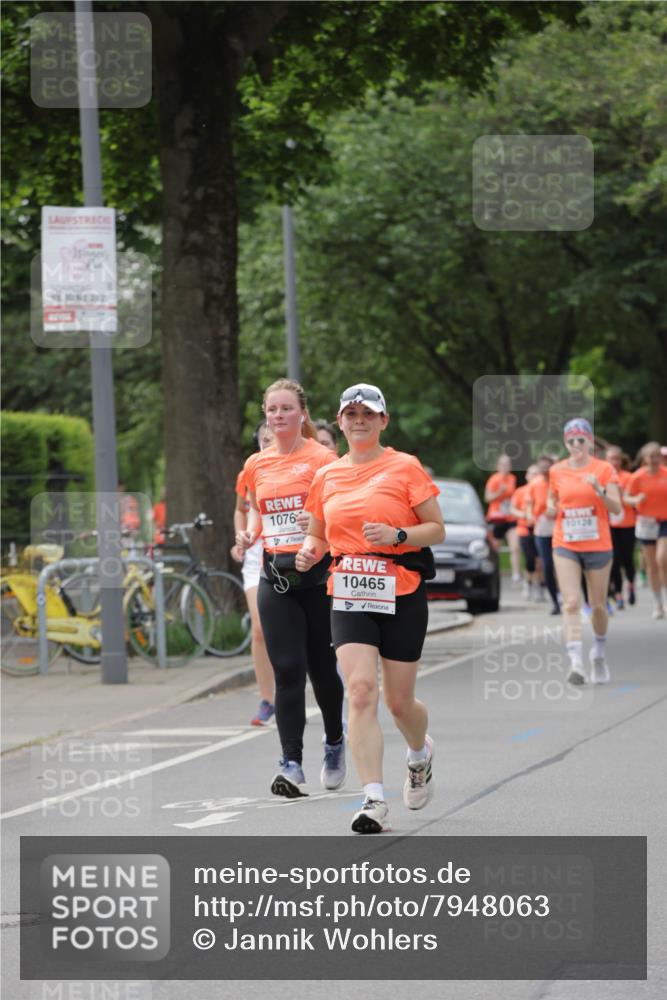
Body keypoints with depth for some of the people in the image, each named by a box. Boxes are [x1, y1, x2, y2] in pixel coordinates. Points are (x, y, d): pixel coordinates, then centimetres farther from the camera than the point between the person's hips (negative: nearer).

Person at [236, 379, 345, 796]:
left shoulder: (322, 458, -5)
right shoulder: (256, 465, 9)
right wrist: (248, 535, 3)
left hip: (318, 573, -3)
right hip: (276, 576, 3)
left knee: (321, 667, 7)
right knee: (287, 670, -6)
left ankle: (335, 742, 33)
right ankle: (292, 765, -9)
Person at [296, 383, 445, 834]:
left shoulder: (406, 467, -1)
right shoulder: (327, 476, 11)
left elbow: (437, 529, -1)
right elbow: (320, 534, 22)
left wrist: (397, 535, -18)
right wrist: (311, 551, -1)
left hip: (401, 595, -2)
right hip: (349, 597, 2)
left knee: (399, 702, 7)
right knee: (361, 692, -16)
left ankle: (420, 754, 43)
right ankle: (374, 801, -19)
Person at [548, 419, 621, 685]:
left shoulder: (604, 469, -3)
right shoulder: (556, 471, 4)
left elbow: (616, 508, -8)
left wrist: (599, 490, -24)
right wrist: (551, 508, -6)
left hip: (598, 546, -1)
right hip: (565, 545, 1)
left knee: (598, 605, 9)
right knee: (571, 603, -13)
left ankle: (599, 655, 34)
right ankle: (575, 663, -21)